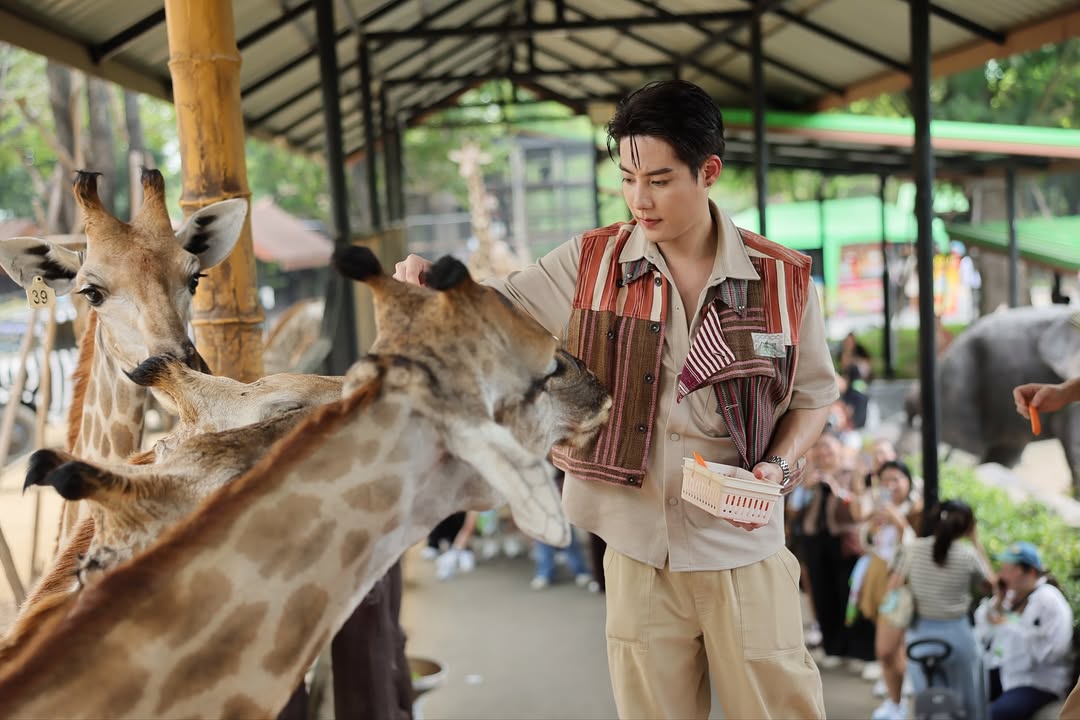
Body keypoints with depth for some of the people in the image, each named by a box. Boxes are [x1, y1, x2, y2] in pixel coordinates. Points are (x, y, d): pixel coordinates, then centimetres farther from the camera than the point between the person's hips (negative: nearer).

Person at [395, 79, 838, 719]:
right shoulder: (592, 262, -2)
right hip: (638, 550, 1)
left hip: (743, 547, -1)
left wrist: (779, 465, -12)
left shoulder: (782, 279, -5)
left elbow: (813, 395, 6)